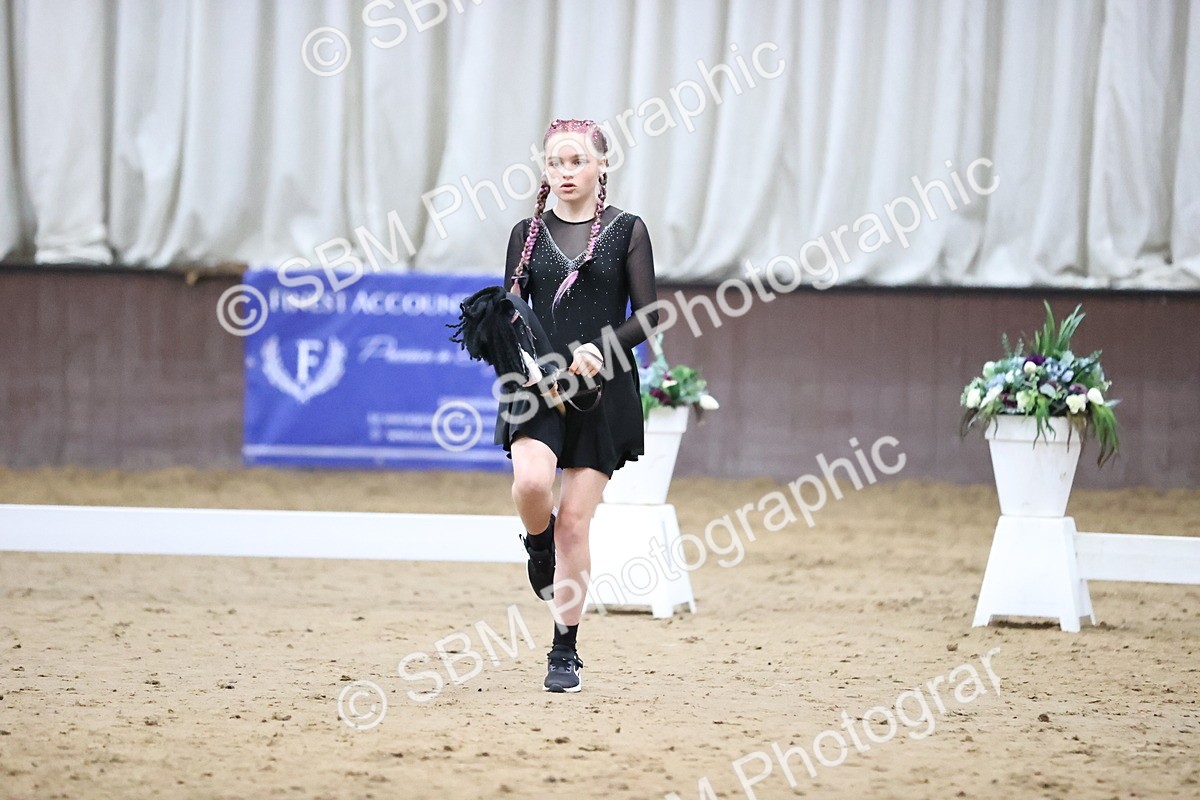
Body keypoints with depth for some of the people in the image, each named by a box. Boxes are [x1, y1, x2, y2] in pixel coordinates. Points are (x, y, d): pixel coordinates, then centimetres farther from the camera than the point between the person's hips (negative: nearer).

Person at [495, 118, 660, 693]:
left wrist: (601, 349, -17)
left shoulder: (626, 231, 3)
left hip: (603, 389, -1)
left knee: (574, 520, -3)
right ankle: (538, 549, 9)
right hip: (537, 385, 1)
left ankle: (565, 653, 9)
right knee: (532, 482, -27)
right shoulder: (528, 233, 9)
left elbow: (648, 315, -1)